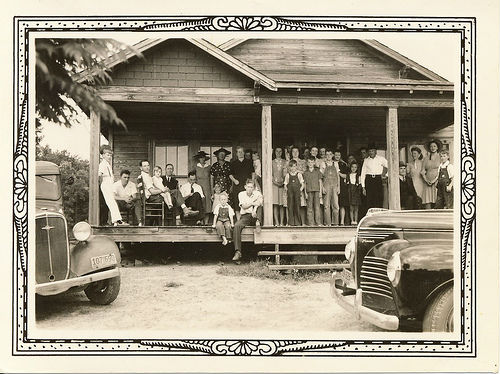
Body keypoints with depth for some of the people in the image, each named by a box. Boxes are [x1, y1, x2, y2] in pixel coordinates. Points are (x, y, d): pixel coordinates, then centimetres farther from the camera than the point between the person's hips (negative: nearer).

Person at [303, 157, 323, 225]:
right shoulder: (305, 172, 10)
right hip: (309, 191, 1)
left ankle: (318, 222, -4)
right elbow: (305, 183, 9)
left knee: (317, 206, -6)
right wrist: (305, 193, 2)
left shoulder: (317, 171, 8)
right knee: (310, 207, -1)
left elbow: (320, 181, 8)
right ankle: (311, 222, 2)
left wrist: (320, 191, 1)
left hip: (316, 190, -1)